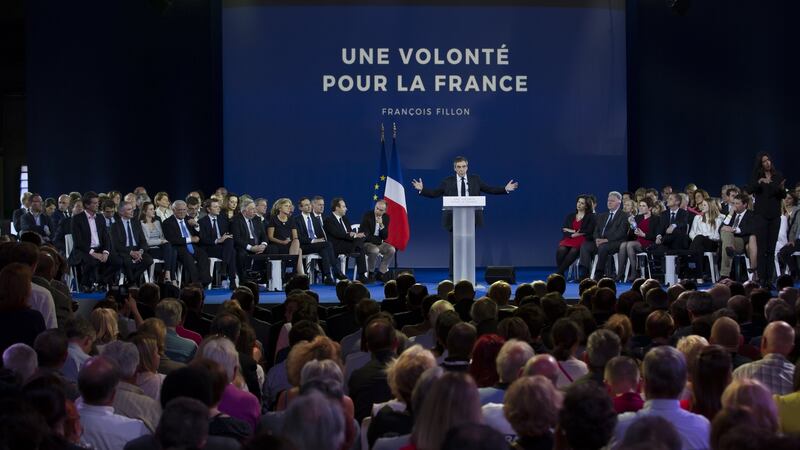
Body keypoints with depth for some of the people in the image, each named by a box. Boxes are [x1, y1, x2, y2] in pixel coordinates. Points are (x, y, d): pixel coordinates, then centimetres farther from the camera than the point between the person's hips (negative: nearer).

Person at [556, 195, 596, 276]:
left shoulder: (590, 217, 9)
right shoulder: (570, 216, 21)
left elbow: (589, 231, -5)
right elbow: (563, 230, 11)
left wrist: (570, 231, -2)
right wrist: (573, 233, -10)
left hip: (582, 240, -3)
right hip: (568, 239, 3)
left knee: (573, 251, -36)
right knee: (561, 250, -31)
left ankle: (558, 272, -32)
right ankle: (560, 273, -25)